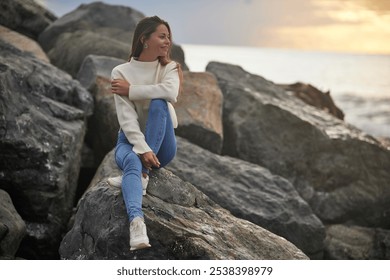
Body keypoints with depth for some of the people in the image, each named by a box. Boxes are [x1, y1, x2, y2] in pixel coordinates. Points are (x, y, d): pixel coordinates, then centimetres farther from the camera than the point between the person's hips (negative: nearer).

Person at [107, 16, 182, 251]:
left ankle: (143, 174, -30)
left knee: (159, 103, -28)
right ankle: (136, 222, -61)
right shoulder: (121, 72, -6)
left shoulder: (169, 68, 0)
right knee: (132, 161, -37)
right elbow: (126, 118, -17)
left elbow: (170, 92, -25)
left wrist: (130, 89, -20)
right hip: (131, 140, -1)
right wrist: (143, 149, -31)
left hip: (162, 143, 1)